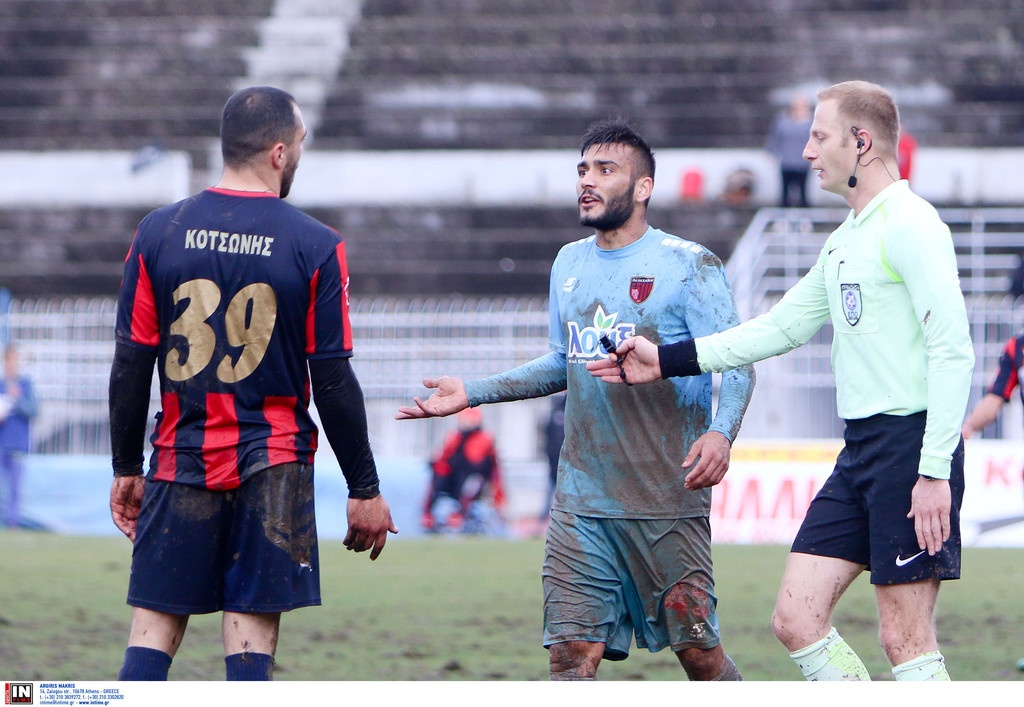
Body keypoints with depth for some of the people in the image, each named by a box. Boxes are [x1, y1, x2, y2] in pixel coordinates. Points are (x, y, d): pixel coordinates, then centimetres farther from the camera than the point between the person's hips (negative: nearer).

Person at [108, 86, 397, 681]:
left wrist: (126, 469, 12)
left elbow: (130, 367, 3)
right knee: (251, 643, 0)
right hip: (272, 472, -2)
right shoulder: (316, 246, -5)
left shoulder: (159, 233, 1)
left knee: (153, 636, 4)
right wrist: (365, 489, 2)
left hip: (180, 464, 2)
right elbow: (333, 381, -5)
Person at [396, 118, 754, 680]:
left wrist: (720, 432, -29)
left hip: (667, 500, -5)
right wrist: (472, 393, 21)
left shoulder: (689, 265, -5)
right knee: (571, 654, -4)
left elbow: (734, 362, -10)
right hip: (580, 501, 5)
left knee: (698, 651, -1)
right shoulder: (569, 264, 14)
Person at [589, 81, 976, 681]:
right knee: (797, 619, 3)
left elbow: (953, 351, -17)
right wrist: (667, 360, 27)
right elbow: (781, 327, 28)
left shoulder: (910, 226, -11)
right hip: (860, 451, 9)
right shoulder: (844, 242, 19)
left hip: (913, 443, -9)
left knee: (907, 638, -8)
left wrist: (935, 472, -22)